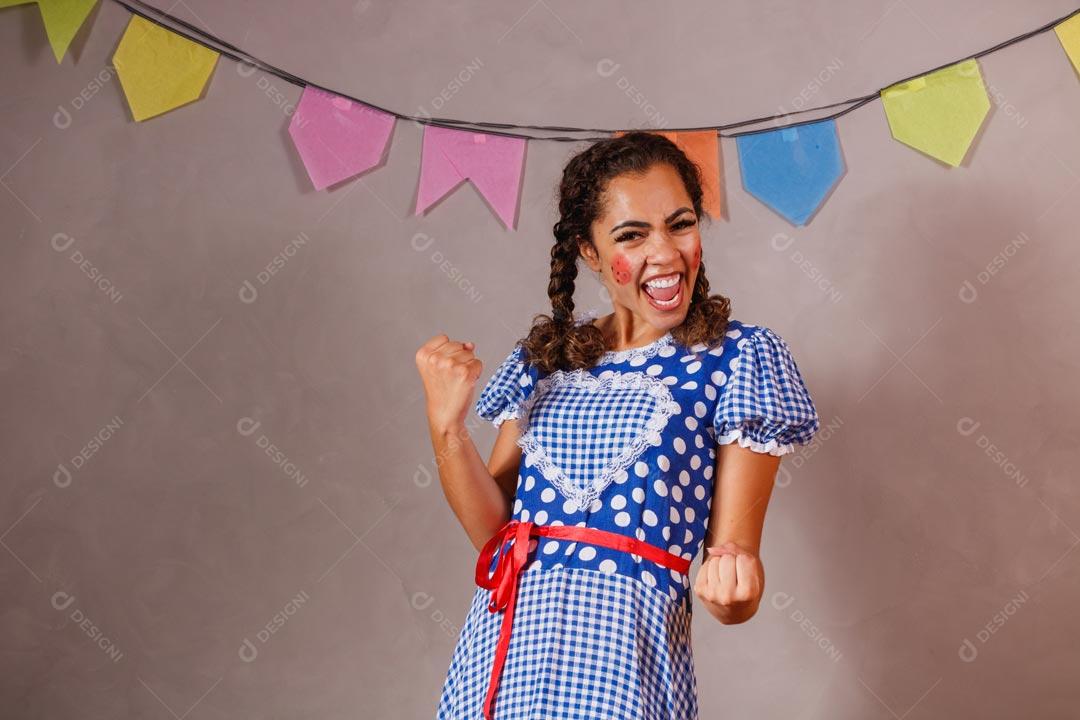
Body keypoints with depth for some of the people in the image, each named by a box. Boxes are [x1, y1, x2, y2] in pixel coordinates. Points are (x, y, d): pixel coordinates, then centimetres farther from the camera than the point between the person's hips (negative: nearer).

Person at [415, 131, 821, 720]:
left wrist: (730, 590, -26)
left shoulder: (740, 356, -4)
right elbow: (494, 530, 5)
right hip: (498, 646, 4)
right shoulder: (545, 353, 7)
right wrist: (445, 425, -9)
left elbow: (735, 551, -4)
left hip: (620, 651, -4)